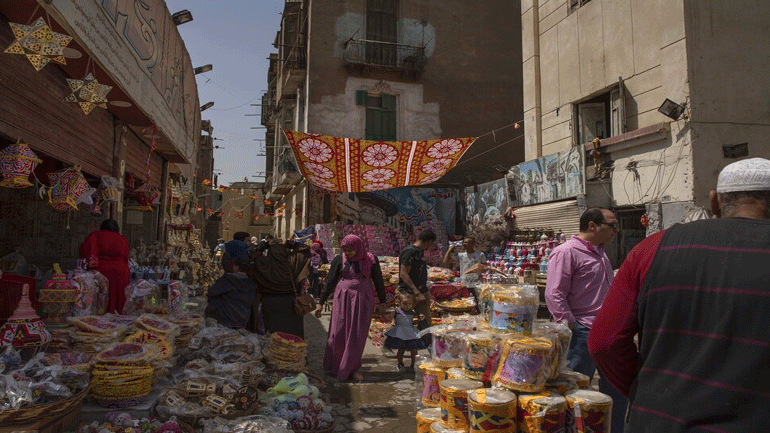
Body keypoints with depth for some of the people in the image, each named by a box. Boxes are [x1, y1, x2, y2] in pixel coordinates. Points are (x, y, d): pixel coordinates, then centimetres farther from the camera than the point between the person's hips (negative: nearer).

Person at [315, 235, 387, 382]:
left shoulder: (371, 260, -1)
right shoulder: (339, 260, 1)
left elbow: (378, 281, 7)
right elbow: (330, 282, 5)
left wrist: (382, 302, 9)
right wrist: (321, 303, 4)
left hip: (363, 301, -1)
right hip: (343, 299, 1)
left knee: (357, 336, 2)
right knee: (338, 334, 1)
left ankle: (352, 368, 15)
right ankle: (336, 367, 16)